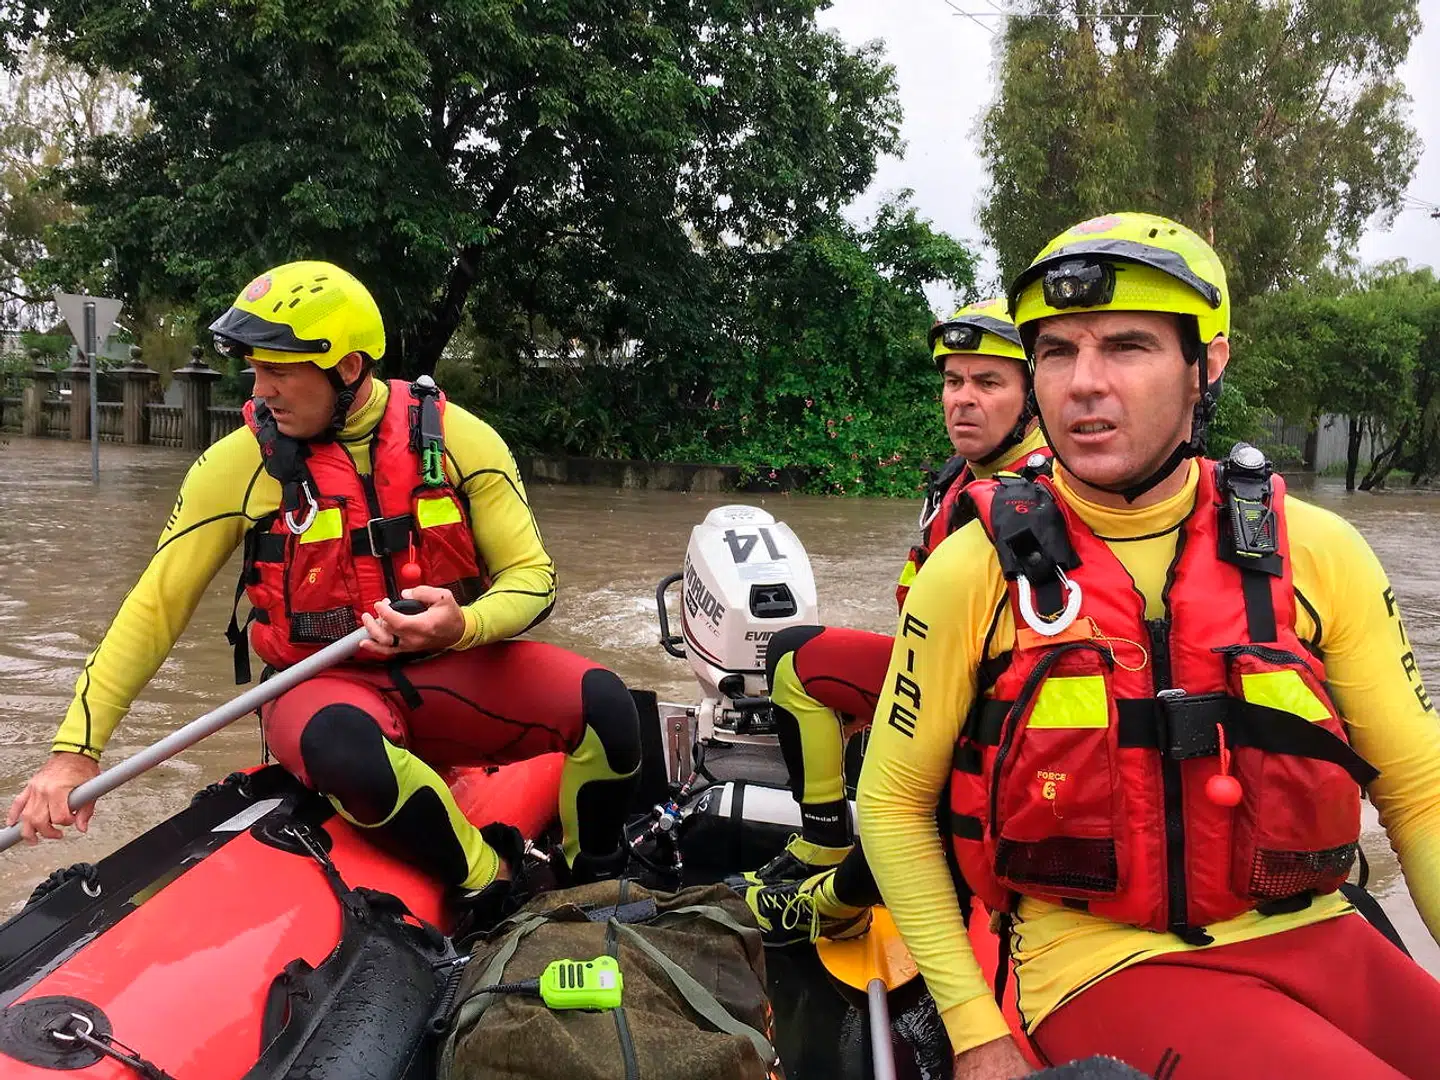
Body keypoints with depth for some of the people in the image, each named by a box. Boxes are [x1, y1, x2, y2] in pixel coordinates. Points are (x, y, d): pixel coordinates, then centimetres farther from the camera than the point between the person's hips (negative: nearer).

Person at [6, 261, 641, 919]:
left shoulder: (458, 439, -6)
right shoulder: (237, 464, -6)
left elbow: (532, 575, -3)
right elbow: (156, 607, -1)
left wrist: (462, 625, -26)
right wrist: (76, 747, -7)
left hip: (451, 673, 2)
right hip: (324, 688, -1)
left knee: (602, 703, -26)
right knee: (346, 748, -39)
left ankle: (592, 885, -1)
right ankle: (494, 878, -16)